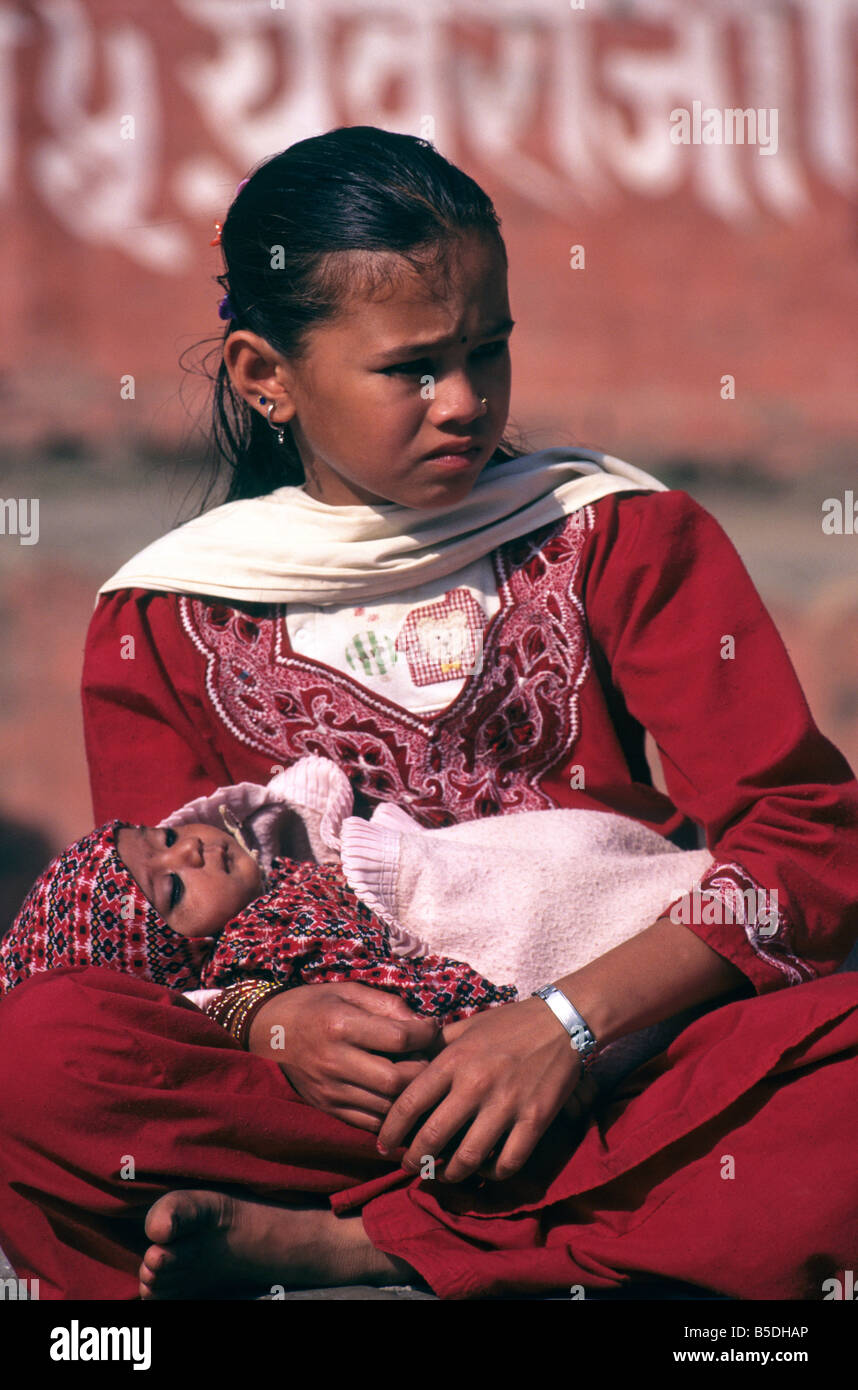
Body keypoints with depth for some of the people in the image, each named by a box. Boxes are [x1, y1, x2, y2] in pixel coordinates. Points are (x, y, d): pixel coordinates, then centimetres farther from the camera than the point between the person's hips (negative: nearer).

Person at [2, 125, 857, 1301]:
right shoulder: (163, 619, 11)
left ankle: (353, 1240, -29)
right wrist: (274, 1025, -16)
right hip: (355, 1070, 0)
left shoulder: (623, 537, 8)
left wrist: (565, 1022, -16)